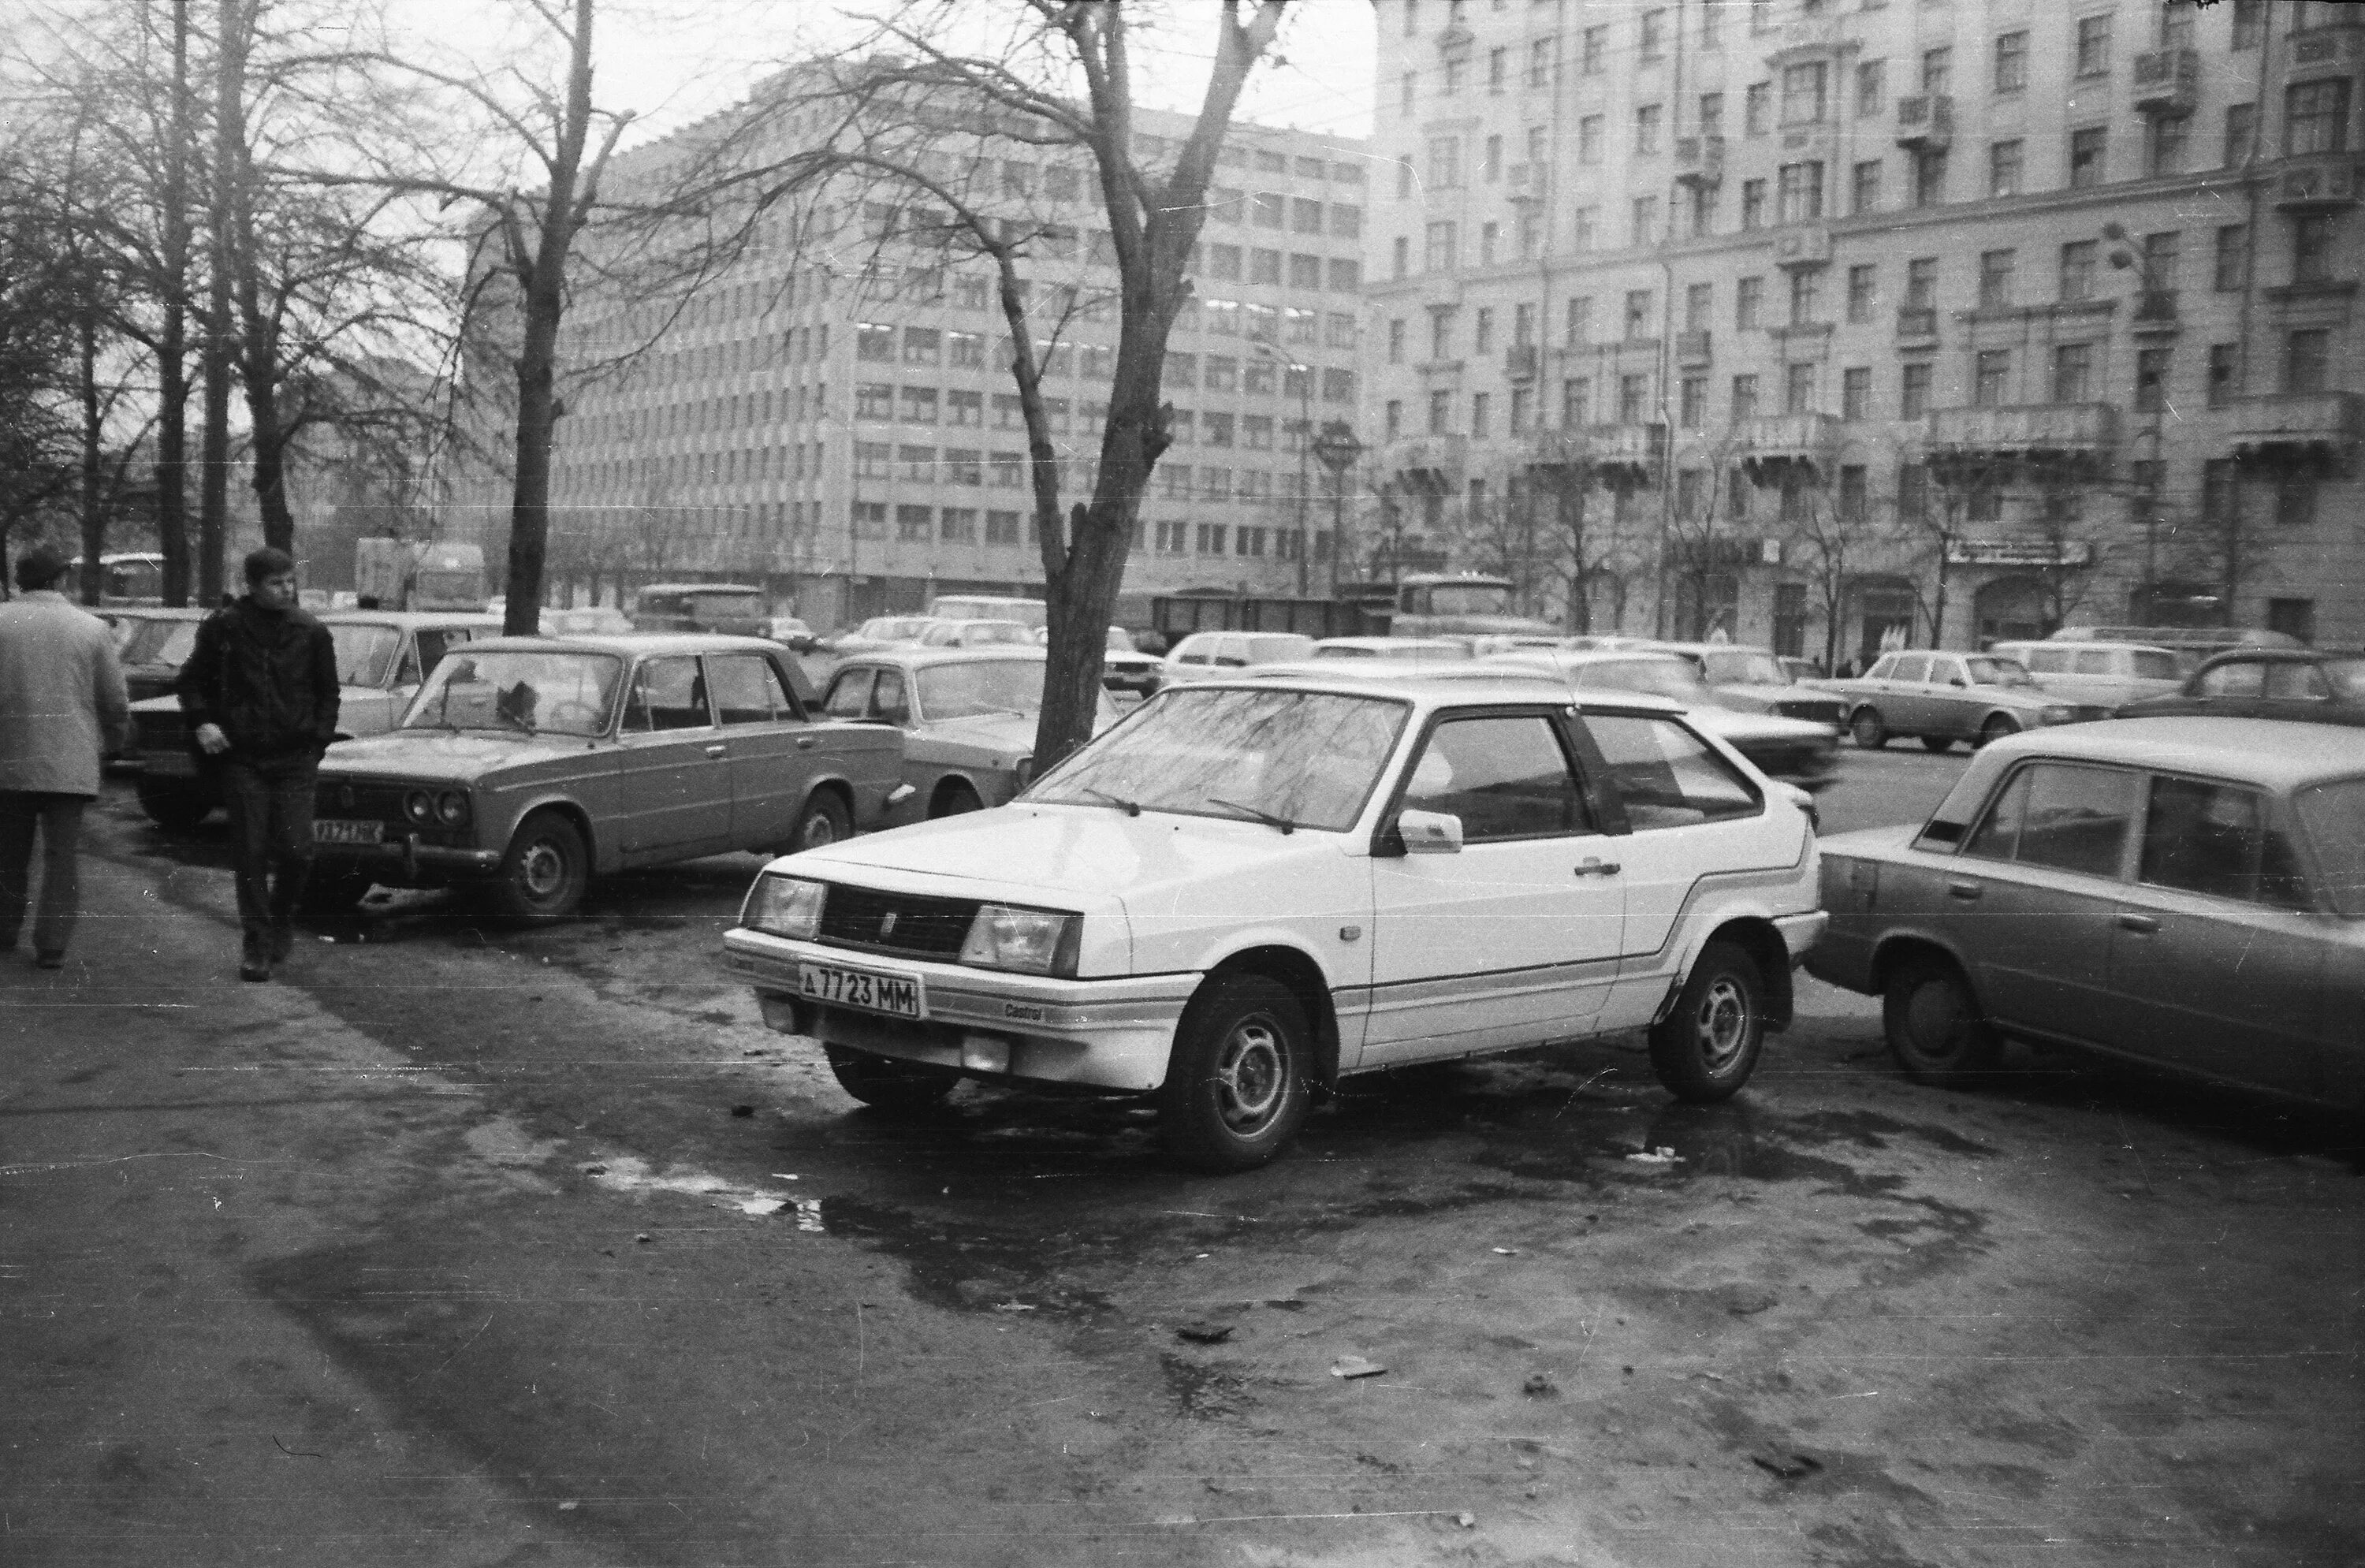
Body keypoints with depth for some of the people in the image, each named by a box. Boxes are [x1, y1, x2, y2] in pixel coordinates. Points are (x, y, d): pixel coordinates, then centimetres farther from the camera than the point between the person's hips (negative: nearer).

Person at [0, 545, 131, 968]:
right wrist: (113, 743, 19)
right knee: (62, 856, 2)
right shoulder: (92, 628, -1)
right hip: (71, 760, -1)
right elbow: (115, 701, 2)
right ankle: (52, 947, -1)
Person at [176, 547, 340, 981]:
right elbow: (193, 680, 11)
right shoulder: (223, 628, 0)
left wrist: (319, 740, 3)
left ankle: (283, 922, 22)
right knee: (251, 855, 0)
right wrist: (201, 722, -4)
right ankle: (256, 945, 8)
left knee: (296, 851, -5)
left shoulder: (312, 632, 3)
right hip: (242, 759, 0)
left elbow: (328, 692, 13)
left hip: (295, 759, 0)